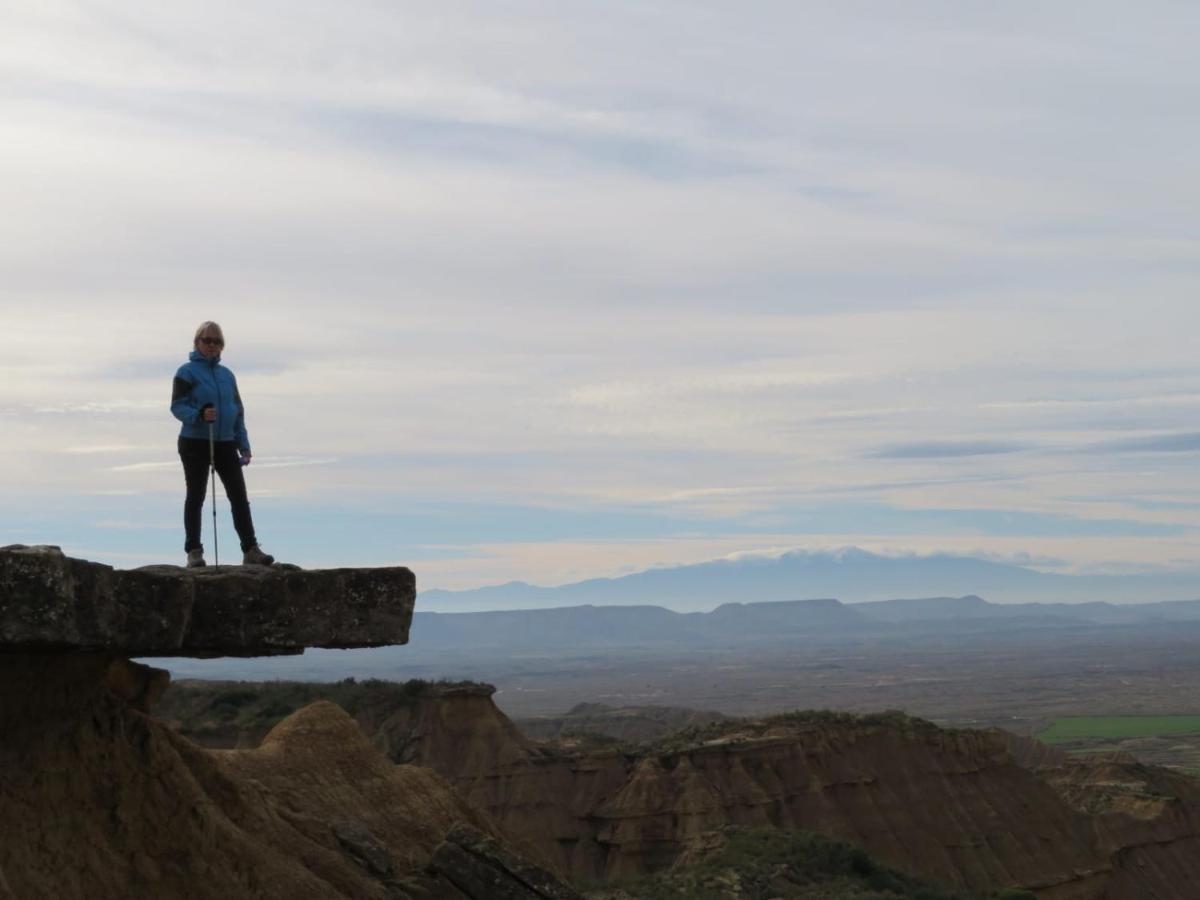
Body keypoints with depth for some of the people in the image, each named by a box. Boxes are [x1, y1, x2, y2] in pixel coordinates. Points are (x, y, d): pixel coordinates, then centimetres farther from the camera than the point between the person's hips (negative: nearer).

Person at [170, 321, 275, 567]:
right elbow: (177, 406, -10)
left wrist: (244, 445, 9)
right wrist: (199, 415, -29)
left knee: (239, 496, 0)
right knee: (196, 497, 2)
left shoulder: (227, 374, 13)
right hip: (195, 444, -5)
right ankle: (193, 551, 8)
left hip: (225, 444, 5)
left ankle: (250, 549, 3)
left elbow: (238, 410, 16)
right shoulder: (187, 372, -4)